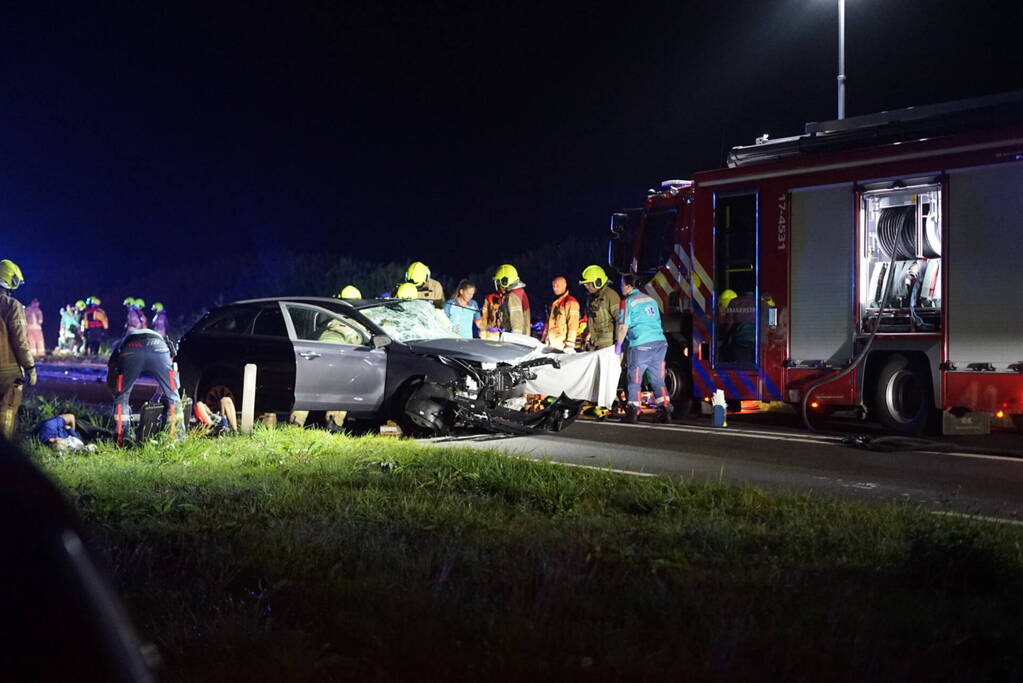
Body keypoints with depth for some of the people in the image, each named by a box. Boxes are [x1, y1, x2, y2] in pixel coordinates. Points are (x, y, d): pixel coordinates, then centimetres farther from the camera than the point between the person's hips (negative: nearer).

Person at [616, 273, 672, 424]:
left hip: (641, 346, -6)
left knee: (635, 381, 5)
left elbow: (623, 327, -7)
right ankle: (665, 410, 2)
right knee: (658, 381, 10)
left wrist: (618, 345, 7)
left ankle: (633, 411, 5)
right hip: (660, 343, 6)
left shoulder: (627, 302, -3)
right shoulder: (650, 300, 18)